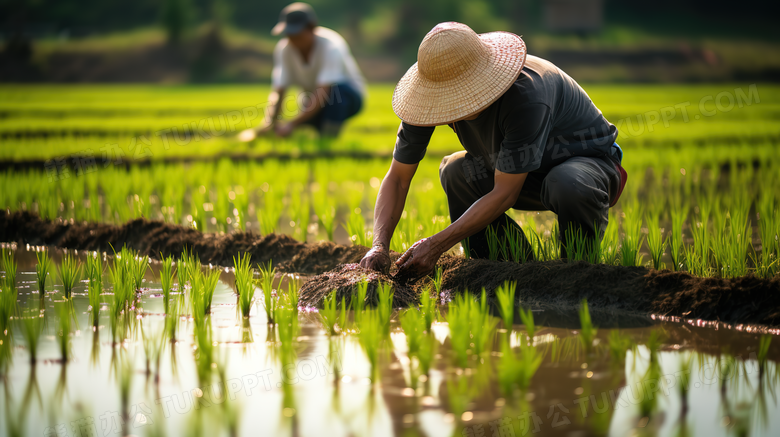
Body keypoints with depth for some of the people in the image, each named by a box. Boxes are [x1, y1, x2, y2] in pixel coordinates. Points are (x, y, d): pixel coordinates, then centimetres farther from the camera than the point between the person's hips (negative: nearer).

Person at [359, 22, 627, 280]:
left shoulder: (525, 95, -39)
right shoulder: (437, 90, -19)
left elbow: (505, 193, -34)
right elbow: (397, 178, -13)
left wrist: (437, 245, -34)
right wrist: (379, 245, -28)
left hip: (589, 159, -7)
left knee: (569, 186, -40)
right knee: (455, 172, -16)